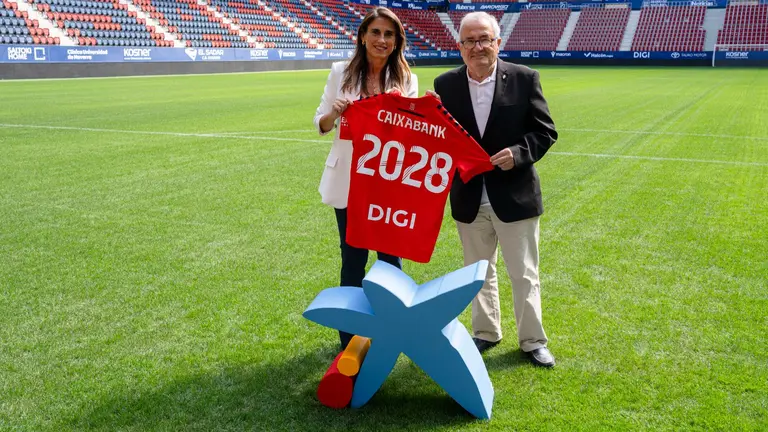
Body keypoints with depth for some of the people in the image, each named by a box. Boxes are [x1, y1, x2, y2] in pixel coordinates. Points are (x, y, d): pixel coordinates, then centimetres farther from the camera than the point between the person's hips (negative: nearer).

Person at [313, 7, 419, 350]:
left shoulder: (406, 80, 0)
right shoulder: (341, 72, 0)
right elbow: (321, 124, 6)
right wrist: (334, 113, -16)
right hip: (349, 182, 0)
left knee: (391, 258, 9)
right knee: (353, 259, 9)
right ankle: (350, 335, 23)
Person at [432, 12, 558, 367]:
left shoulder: (524, 78, -6)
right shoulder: (445, 84, -1)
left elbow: (545, 131, -4)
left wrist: (518, 153, -21)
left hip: (514, 195, -2)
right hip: (469, 198, 2)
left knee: (524, 274, 9)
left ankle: (532, 340, 24)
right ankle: (486, 332, 35)